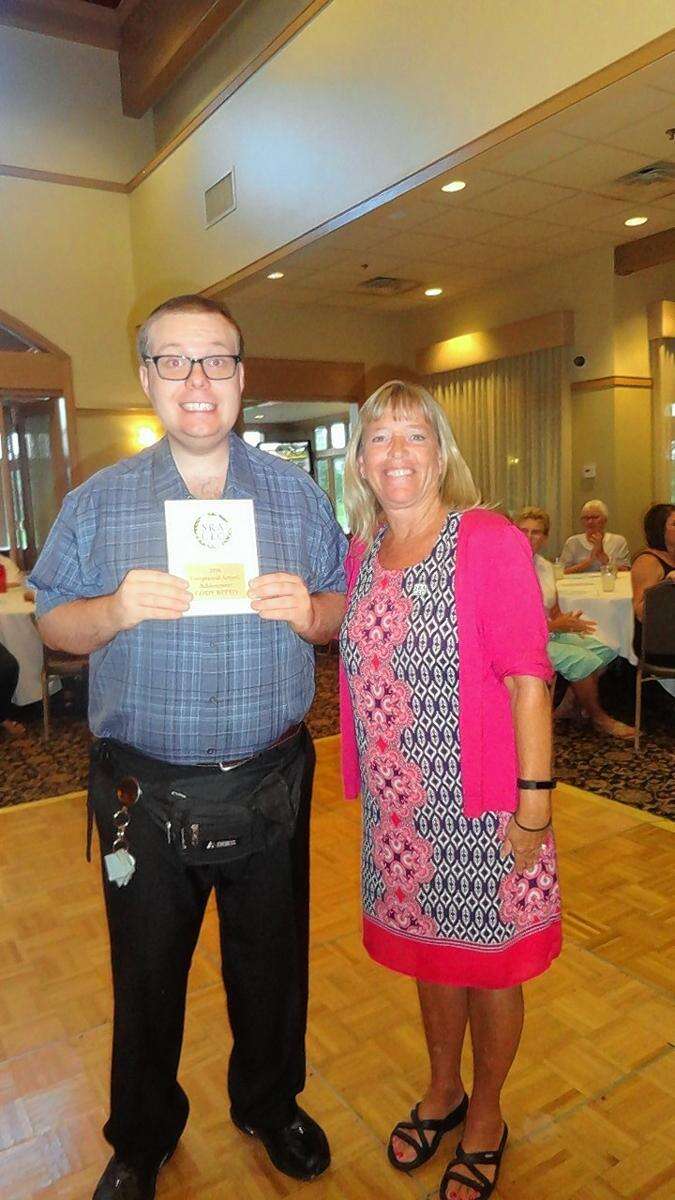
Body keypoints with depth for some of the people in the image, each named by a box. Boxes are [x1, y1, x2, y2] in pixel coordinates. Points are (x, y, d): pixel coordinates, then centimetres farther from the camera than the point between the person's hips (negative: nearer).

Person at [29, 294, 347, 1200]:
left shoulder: (297, 495, 2)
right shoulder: (98, 501, 1)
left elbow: (346, 611, 5)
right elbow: (53, 624, 2)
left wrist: (307, 610, -18)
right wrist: (117, 609, -19)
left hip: (268, 787, 1)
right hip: (144, 794, 0)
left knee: (271, 965, 19)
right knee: (146, 976, 18)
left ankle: (269, 1105, 48)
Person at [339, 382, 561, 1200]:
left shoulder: (491, 541, -15)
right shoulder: (361, 553, 3)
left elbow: (527, 676, -16)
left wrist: (535, 795, -17)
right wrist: (367, 780, 12)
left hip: (480, 802, -5)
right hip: (400, 803, 5)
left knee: (486, 962, 15)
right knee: (427, 948, 23)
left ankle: (485, 1118, 41)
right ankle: (443, 1090, 49)